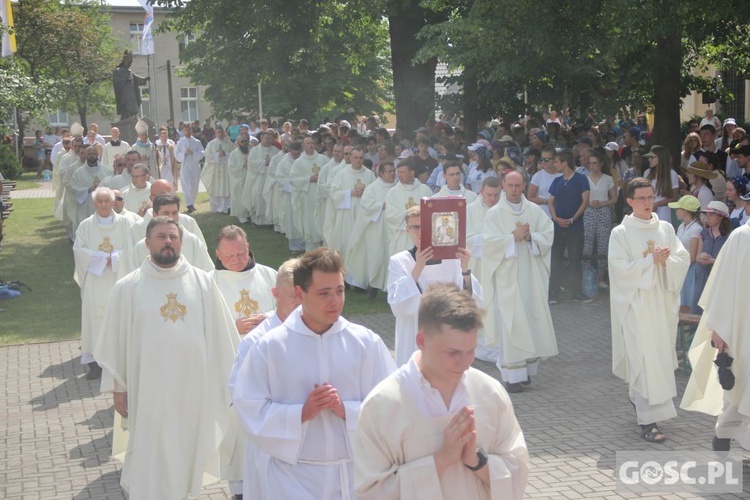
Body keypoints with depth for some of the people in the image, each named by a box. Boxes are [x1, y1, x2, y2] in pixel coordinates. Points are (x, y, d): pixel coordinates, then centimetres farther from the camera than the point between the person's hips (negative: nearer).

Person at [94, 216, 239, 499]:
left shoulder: (203, 283, -2)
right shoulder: (127, 288, -5)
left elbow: (220, 334, 3)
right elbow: (115, 341, 1)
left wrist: (230, 379, 5)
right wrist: (117, 387, 3)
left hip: (193, 386, 2)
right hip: (149, 388, -1)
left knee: (186, 452, 14)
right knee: (152, 456, 4)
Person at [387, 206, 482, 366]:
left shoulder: (451, 258, 1)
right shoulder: (398, 261, -5)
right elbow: (398, 308, -17)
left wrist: (465, 269, -20)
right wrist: (417, 269, -25)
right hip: (414, 342, -2)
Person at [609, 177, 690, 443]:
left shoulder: (666, 228, 8)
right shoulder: (621, 233, -4)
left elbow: (684, 259, 5)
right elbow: (620, 268, -12)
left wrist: (666, 259, -15)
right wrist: (651, 259, -18)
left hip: (662, 303, 5)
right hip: (636, 304, -5)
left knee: (661, 355, 13)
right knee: (644, 359, -8)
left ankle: (637, 395, 40)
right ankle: (648, 420, -5)